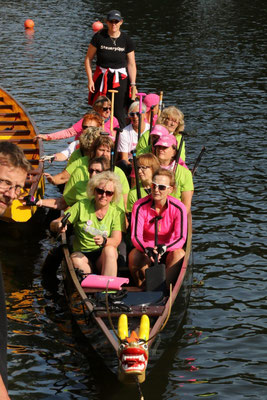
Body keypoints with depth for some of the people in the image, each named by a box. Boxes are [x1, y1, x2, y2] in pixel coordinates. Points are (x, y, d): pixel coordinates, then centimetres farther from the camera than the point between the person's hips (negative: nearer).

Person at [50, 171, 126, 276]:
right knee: (75, 259, -33)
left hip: (104, 256, 0)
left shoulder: (117, 213, 4)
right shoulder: (81, 206, 3)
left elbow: (116, 240, -9)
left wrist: (104, 241, -34)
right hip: (83, 255, 0)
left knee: (109, 250, -32)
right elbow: (53, 224, 3)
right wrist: (58, 226, -23)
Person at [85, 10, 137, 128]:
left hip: (120, 80, 0)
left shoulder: (127, 40, -1)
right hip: (101, 78, 0)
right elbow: (88, 58, 2)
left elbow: (131, 64, 1)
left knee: (119, 113, -3)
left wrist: (133, 84, -8)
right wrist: (90, 79, -5)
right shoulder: (99, 37, -4)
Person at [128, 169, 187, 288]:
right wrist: (147, 249, -36)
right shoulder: (140, 206, -11)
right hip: (146, 248, 0)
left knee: (179, 254, -33)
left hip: (169, 249, 0)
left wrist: (164, 248, -36)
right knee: (134, 255, -32)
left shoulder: (178, 208, -12)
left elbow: (181, 238, -17)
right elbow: (135, 236, -15)